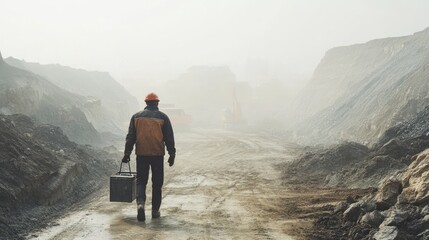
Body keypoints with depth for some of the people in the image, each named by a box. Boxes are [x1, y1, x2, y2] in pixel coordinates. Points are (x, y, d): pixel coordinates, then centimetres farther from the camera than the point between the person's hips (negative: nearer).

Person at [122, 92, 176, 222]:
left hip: (141, 154, 1)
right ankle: (155, 210, 12)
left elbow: (130, 137, 5)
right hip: (158, 154, -1)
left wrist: (127, 153, 9)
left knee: (141, 180, 9)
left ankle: (140, 203, -15)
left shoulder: (136, 116, 5)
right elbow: (169, 138, 0)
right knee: (157, 183, 9)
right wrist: (172, 154, 4)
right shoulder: (163, 117, 0)